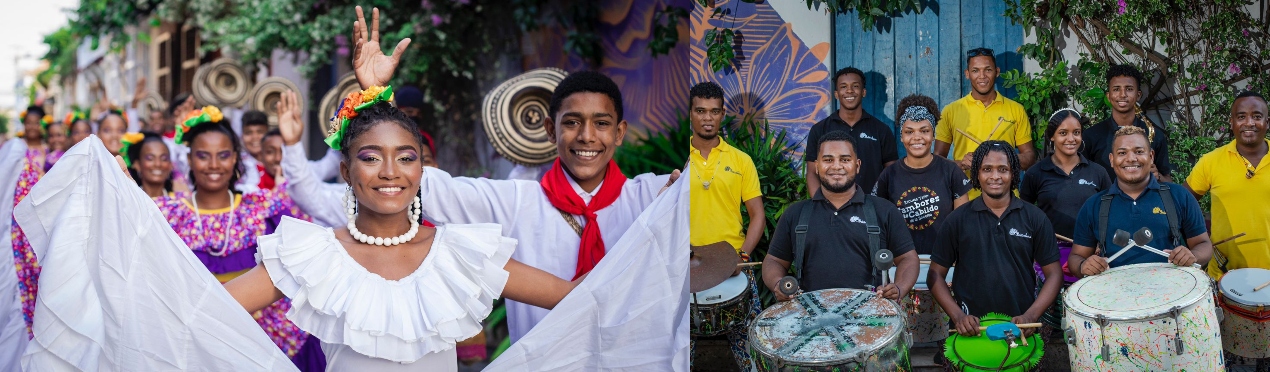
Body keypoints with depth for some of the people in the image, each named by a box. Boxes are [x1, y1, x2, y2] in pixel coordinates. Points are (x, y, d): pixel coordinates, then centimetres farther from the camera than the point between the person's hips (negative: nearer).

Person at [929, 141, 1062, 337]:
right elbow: (936, 274, 7)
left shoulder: (1034, 218, 6)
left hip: (1020, 327, 1)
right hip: (972, 327, 0)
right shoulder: (958, 220, 5)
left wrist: (1031, 315, -8)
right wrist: (957, 315, -8)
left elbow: (1053, 273, 7)